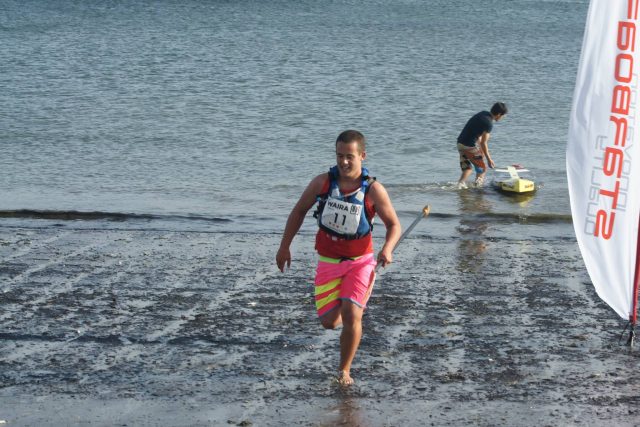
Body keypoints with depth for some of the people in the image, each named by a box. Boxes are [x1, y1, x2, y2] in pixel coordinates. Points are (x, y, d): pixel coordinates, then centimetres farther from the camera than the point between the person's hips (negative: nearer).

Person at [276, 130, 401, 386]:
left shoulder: (373, 190, -16)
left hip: (360, 261, -2)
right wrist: (284, 247, 5)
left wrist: (387, 249, -27)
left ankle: (344, 370, 2)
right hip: (328, 260, 2)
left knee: (352, 315, -19)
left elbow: (394, 224, -7)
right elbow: (299, 211, 4)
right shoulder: (322, 182, -10)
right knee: (329, 322, 2)